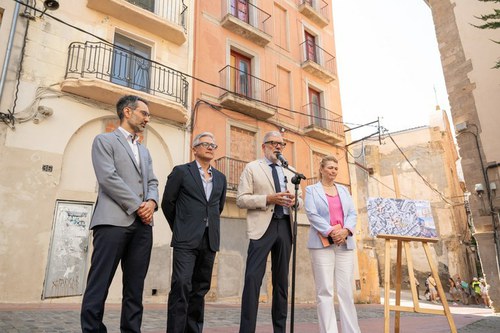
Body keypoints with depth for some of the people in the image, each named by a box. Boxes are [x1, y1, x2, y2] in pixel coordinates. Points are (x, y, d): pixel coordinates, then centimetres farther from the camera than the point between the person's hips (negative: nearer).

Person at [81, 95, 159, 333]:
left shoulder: (144, 151, 26)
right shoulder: (104, 140, 6)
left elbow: (152, 182, 18)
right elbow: (108, 178, -8)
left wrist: (151, 202, -4)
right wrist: (137, 206, -10)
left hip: (142, 224, 6)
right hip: (114, 220, -6)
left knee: (135, 287, 6)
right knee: (99, 283, -4)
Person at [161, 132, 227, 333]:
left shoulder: (220, 178, 14)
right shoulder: (181, 171, 1)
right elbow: (167, 203, 5)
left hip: (210, 240, 4)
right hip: (186, 239, -4)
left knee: (200, 289, 9)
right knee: (181, 285, -11)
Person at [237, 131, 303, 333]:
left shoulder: (290, 172, 20)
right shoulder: (252, 168, 5)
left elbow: (300, 201, 19)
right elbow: (241, 199, -4)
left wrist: (294, 200, -5)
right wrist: (269, 199, -16)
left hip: (285, 226, 5)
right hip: (263, 227, -5)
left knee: (281, 280, 10)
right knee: (253, 278, -11)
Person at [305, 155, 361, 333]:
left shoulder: (343, 190, 19)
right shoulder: (312, 190, 7)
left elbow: (352, 213, 10)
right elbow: (312, 214, -5)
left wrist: (346, 230, -8)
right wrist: (331, 232, -14)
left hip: (345, 243, 4)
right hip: (322, 244, -3)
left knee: (346, 290, 4)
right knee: (325, 290, -3)